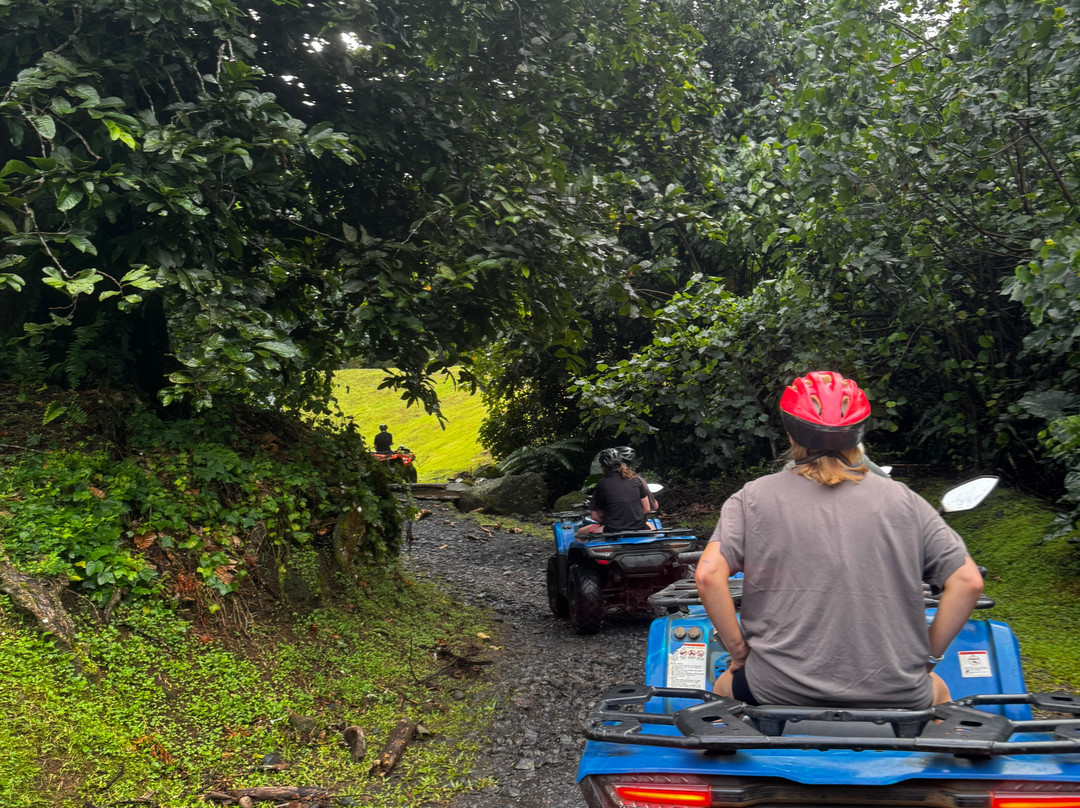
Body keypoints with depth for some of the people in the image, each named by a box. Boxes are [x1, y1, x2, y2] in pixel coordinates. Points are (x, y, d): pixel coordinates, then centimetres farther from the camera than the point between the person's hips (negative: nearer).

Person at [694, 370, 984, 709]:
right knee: (938, 691, 36)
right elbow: (968, 582, 1)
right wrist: (928, 657, 10)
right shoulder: (904, 501, 2)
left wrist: (739, 650, 2)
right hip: (895, 694, 2)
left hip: (780, 692, -1)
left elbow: (708, 575, -10)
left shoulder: (753, 498, -1)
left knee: (726, 685, 33)